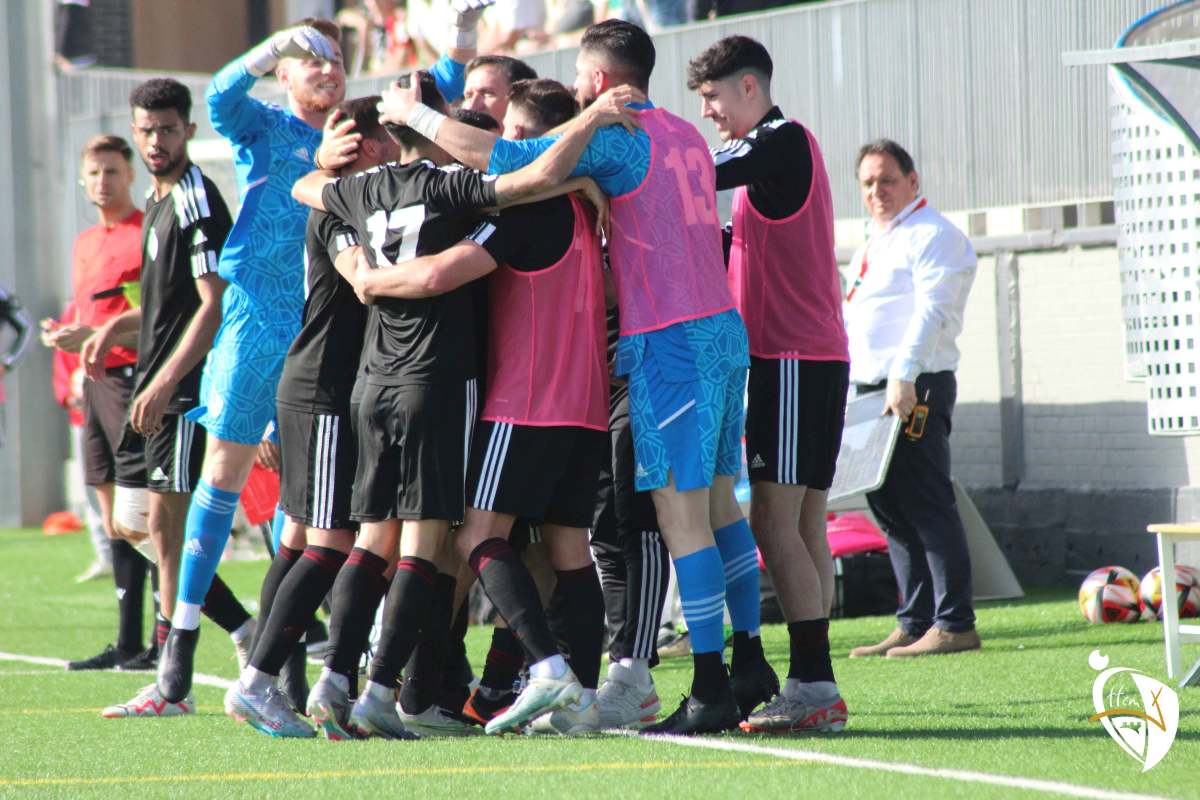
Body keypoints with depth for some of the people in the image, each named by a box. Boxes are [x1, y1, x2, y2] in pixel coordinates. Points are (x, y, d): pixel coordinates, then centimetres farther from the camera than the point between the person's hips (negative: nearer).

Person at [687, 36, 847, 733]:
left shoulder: (785, 141, -10)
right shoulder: (775, 150, 20)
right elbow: (748, 250, 21)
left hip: (793, 358, -10)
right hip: (813, 356, 10)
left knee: (776, 521, -12)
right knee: (803, 525, 9)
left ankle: (815, 685, -16)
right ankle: (814, 684, 10)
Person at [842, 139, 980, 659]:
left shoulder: (933, 235, -5)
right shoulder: (875, 245, 24)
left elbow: (931, 310, -17)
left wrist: (903, 377, -26)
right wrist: (850, 389, 20)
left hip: (916, 387, -9)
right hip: (870, 385, 9)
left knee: (925, 504, -12)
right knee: (891, 511, 7)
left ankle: (953, 625, -12)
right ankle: (913, 625, 10)